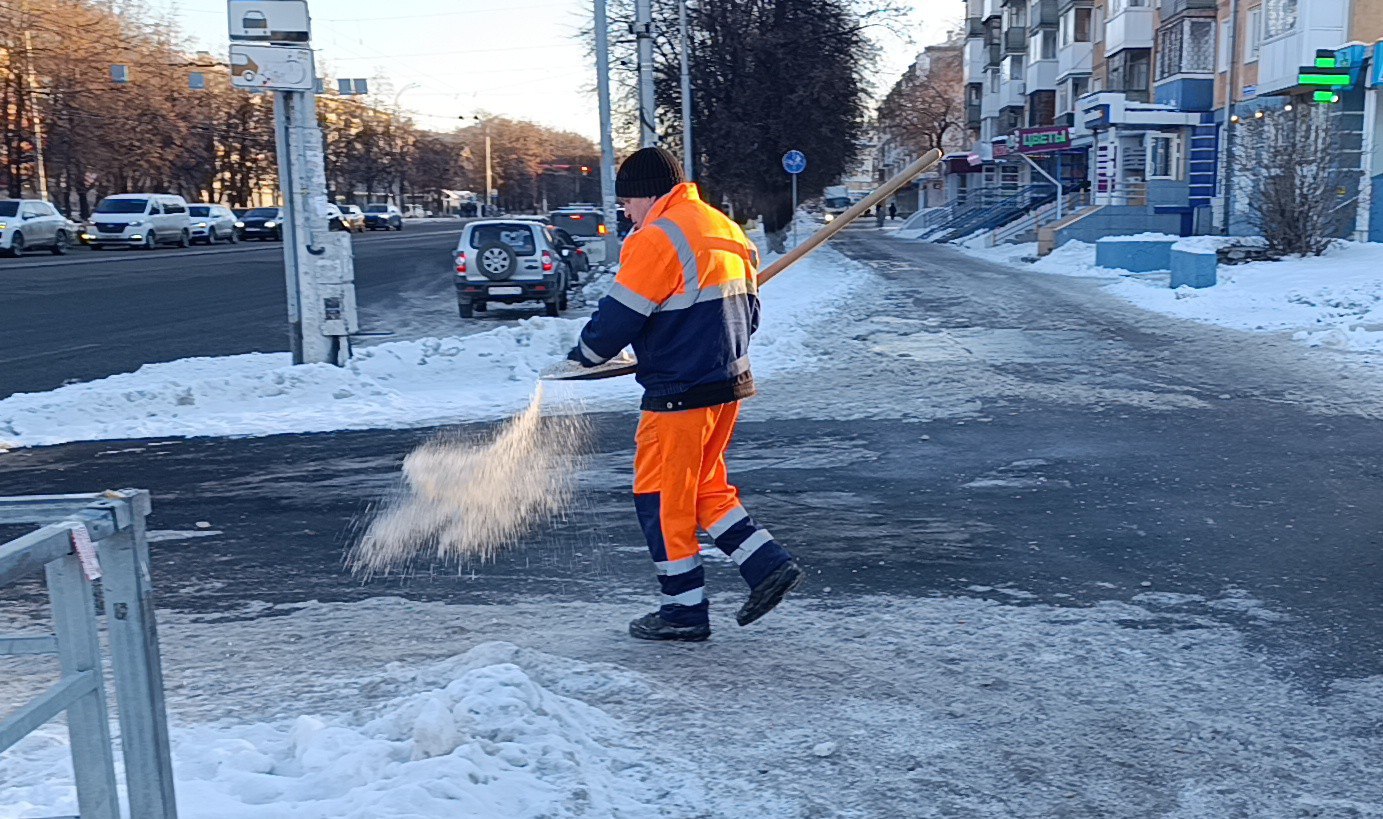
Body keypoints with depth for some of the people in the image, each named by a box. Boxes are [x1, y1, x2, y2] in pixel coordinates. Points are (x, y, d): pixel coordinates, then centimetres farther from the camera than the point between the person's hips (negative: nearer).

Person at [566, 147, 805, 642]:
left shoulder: (658, 239, -15)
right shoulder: (725, 230, 12)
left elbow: (619, 318, -15)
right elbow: (747, 310, 17)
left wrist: (584, 355, 3)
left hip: (681, 394, -9)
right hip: (730, 382, 9)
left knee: (661, 498, 4)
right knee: (704, 486, 21)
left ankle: (685, 611, 12)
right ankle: (770, 565, 14)